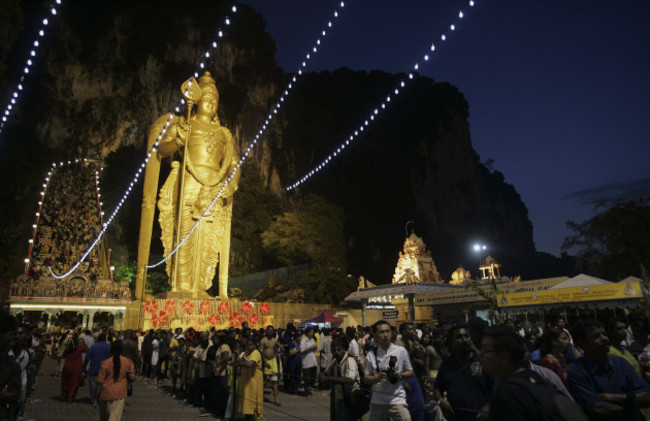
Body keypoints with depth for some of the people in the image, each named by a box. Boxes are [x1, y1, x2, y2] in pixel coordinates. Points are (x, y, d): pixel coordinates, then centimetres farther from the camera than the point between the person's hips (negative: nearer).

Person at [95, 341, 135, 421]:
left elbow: (100, 382, -8)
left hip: (106, 393, 0)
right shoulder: (128, 362, -5)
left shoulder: (105, 363, -10)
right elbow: (132, 378, -1)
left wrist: (95, 398, 1)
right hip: (120, 394, 0)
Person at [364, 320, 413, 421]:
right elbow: (366, 379, 5)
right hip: (377, 401, 2)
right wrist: (378, 378, -15)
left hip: (397, 399, -2)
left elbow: (410, 372, 7)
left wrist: (400, 375, -13)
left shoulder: (401, 351, -1)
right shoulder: (371, 355, 2)